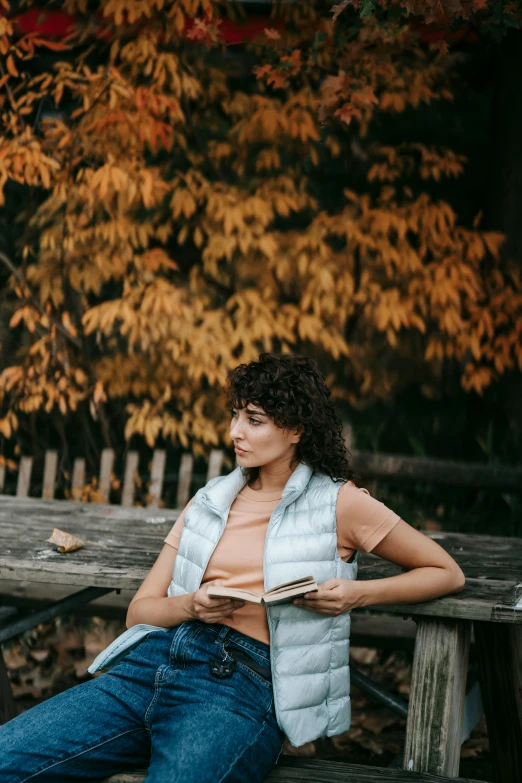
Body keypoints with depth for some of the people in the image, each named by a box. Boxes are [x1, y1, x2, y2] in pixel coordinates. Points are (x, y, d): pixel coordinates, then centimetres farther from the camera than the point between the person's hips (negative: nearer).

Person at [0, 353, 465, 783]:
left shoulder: (339, 503, 9)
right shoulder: (212, 500, 23)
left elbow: (447, 574, 13)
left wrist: (357, 594, -4)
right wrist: (192, 605, -3)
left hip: (244, 684, -4)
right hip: (155, 658, 5)